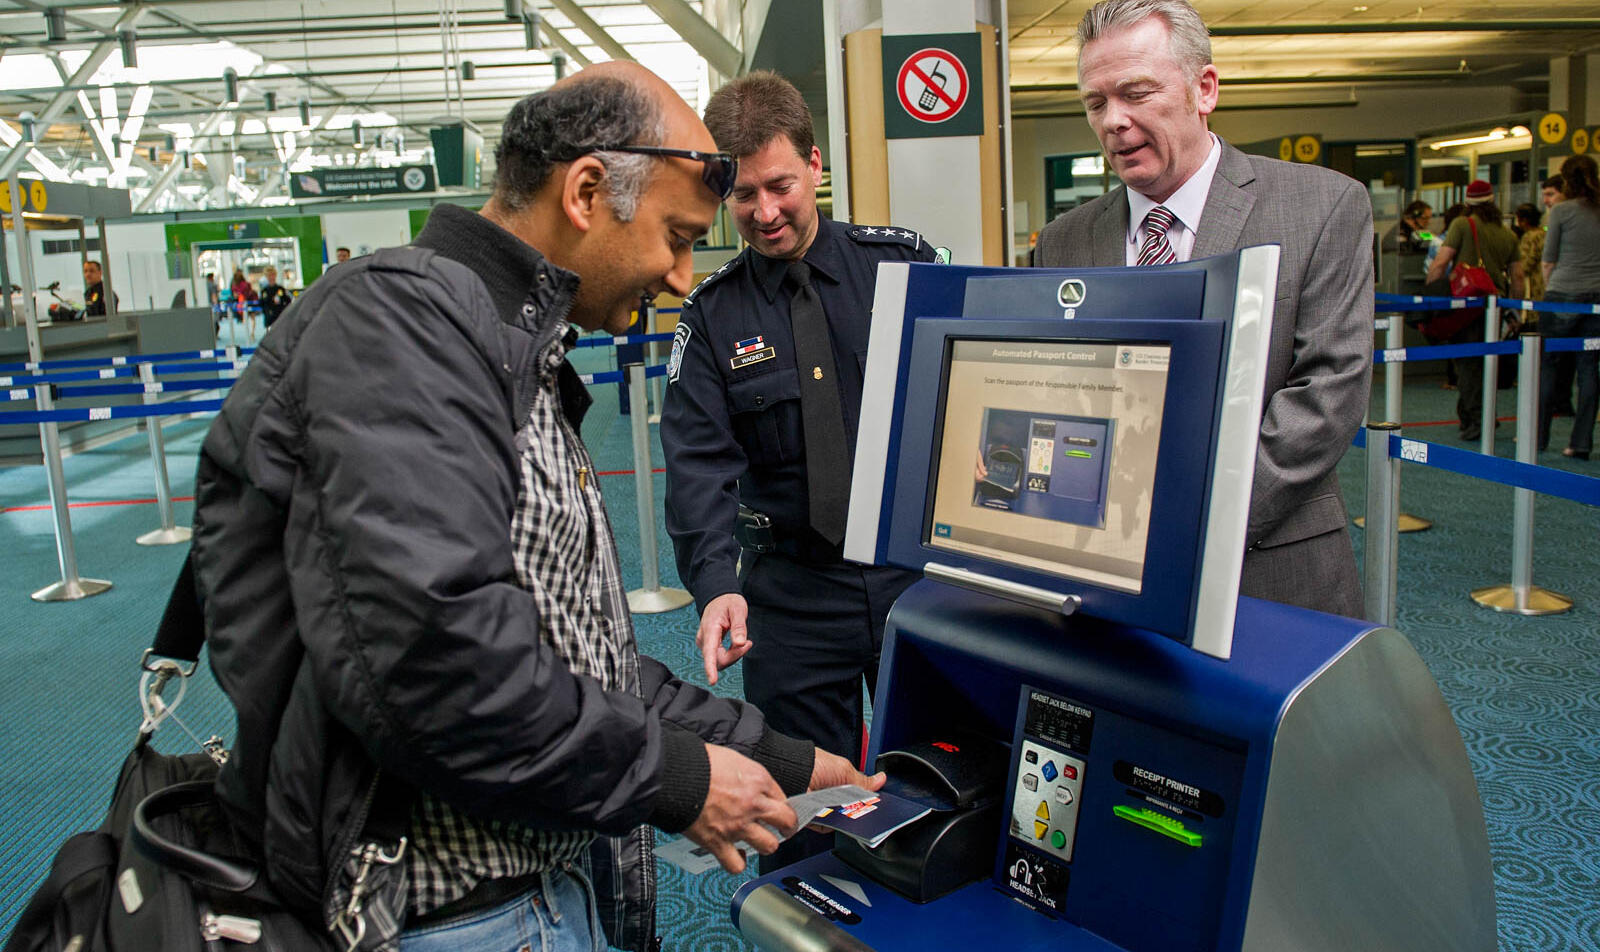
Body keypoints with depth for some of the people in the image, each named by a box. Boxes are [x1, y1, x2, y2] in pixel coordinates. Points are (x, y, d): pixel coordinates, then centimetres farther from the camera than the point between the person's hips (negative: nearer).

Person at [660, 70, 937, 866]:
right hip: (792, 591, 0)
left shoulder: (902, 262, 0)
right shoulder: (711, 315, 1)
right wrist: (715, 583, -25)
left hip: (921, 569, 1)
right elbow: (699, 461, -9)